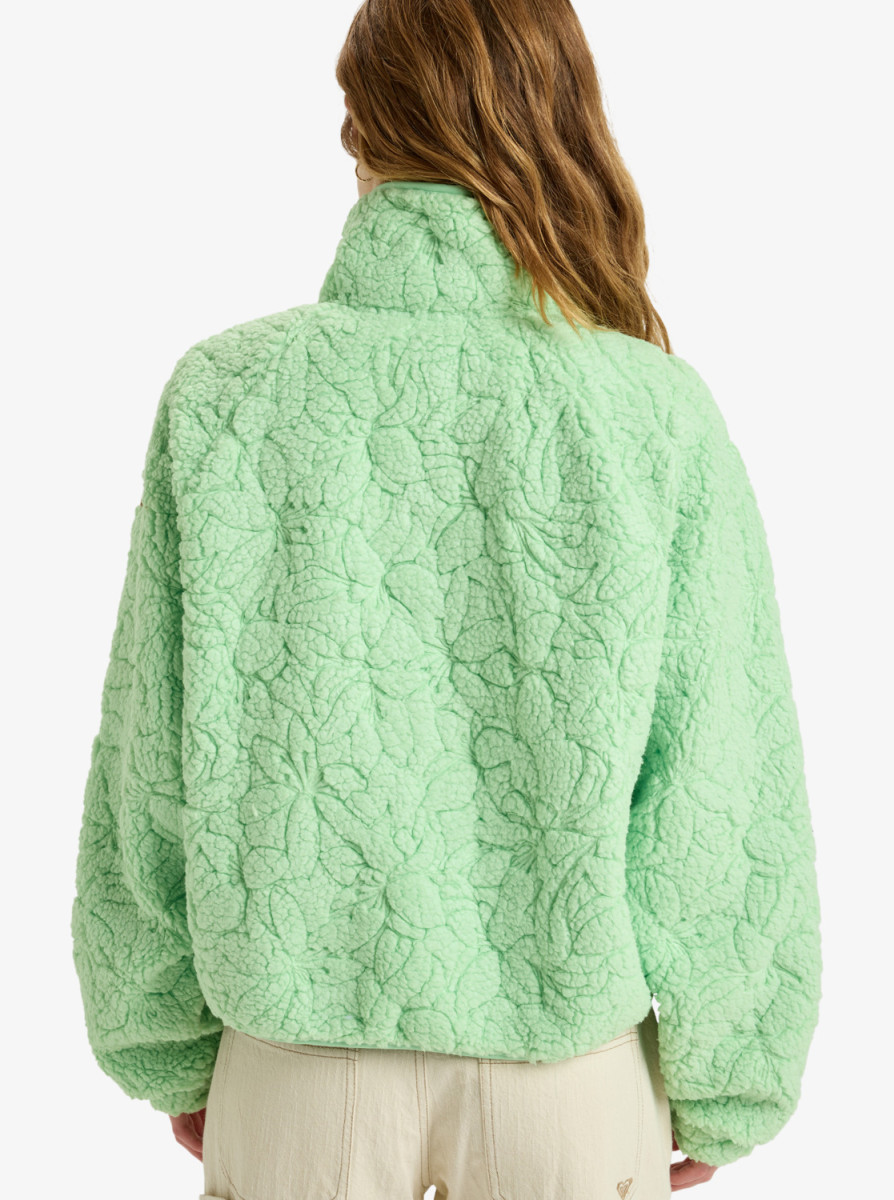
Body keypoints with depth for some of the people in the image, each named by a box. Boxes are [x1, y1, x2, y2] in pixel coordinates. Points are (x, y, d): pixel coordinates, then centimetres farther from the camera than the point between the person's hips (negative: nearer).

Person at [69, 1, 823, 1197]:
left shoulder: (227, 394, -12)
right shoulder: (660, 417, -13)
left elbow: (153, 767, -5)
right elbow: (727, 799, -9)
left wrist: (170, 1045, 9)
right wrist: (719, 1079, 5)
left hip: (303, 1061, 1)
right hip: (576, 1062, 0)